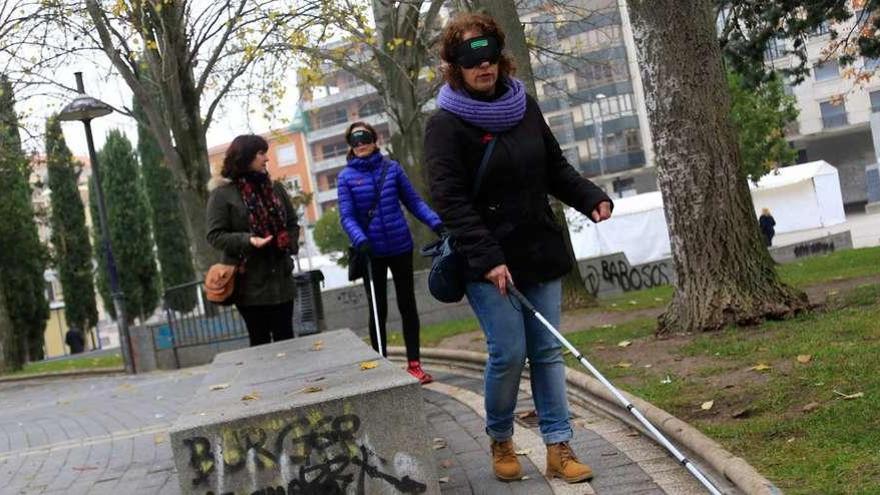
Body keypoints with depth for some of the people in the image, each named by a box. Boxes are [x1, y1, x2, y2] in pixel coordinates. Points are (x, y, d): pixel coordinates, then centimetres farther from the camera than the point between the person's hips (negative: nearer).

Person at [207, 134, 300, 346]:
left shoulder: (274, 188, 10)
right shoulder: (222, 194, -7)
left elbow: (292, 223, 18)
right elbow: (214, 235, -9)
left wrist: (290, 244, -3)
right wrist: (248, 240, -24)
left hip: (280, 278, 4)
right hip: (249, 282, -4)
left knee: (286, 338, 8)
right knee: (260, 340, 6)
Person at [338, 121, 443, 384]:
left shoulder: (391, 167, -1)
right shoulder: (347, 176, -4)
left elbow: (413, 201, 1)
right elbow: (347, 217, -8)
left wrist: (436, 223, -13)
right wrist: (360, 241, -26)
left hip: (400, 246, 1)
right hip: (371, 253, -1)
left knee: (407, 305, 8)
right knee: (378, 310, 6)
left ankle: (414, 363, 18)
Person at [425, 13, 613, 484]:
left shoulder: (524, 105, 7)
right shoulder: (445, 124, -10)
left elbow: (556, 167, 17)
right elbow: (450, 200, -17)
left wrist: (591, 198, 0)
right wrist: (488, 258, -24)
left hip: (540, 250, 5)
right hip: (487, 260, -5)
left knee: (547, 351, 6)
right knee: (508, 352, -6)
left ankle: (558, 447, 14)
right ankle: (500, 439, 19)